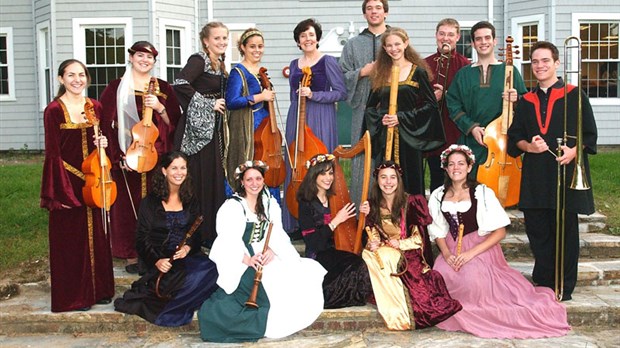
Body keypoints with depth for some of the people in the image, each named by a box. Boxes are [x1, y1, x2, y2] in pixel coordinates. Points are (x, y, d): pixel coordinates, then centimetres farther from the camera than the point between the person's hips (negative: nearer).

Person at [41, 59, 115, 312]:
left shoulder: (95, 107, 7)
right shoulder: (54, 110, -9)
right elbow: (53, 153, -11)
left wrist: (103, 143, -7)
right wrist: (62, 191, -15)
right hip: (68, 181, -5)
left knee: (96, 235, 12)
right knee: (70, 238, 4)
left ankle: (99, 289, 26)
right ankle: (73, 296, 17)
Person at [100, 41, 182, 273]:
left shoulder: (163, 88, 10)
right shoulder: (116, 88, 4)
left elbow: (175, 122, 6)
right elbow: (105, 124, 1)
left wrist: (159, 107, -12)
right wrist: (118, 155, -8)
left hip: (156, 156, 2)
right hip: (126, 158, -1)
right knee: (127, 205, 2)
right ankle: (132, 256, 13)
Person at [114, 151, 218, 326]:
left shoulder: (190, 201, 15)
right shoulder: (150, 202, 3)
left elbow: (197, 233, 12)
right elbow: (142, 239, 0)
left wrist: (188, 247, -12)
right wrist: (156, 260, -19)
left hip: (187, 255, 5)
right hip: (162, 260, -5)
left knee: (211, 270, -29)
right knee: (192, 278, -34)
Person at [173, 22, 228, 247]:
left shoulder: (220, 65, 15)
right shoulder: (198, 60, -11)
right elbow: (180, 84, -26)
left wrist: (220, 104, 5)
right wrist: (209, 104, -21)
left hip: (213, 129, 9)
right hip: (198, 128, -9)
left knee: (215, 178, 13)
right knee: (198, 180, -6)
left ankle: (212, 234, 23)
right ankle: (196, 236, 3)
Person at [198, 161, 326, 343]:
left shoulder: (271, 204, 11)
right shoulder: (232, 206, -6)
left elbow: (277, 234, 2)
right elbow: (229, 240, -16)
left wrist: (271, 250, -19)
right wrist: (248, 259, -31)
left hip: (264, 257, 6)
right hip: (237, 261, -6)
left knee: (301, 277, -14)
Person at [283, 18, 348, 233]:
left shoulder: (328, 62, -1)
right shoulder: (294, 64, 15)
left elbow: (341, 93, -7)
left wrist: (314, 95, -16)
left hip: (321, 120, -5)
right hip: (297, 119, 5)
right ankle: (296, 220, 14)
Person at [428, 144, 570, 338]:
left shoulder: (482, 193, -6)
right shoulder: (438, 196, 6)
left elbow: (500, 232, -8)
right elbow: (438, 232, 10)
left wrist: (471, 253, -17)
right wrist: (446, 254, -11)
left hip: (480, 249, -3)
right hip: (451, 251, 3)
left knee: (472, 275, -34)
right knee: (441, 276, -28)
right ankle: (453, 316, 3)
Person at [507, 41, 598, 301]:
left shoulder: (574, 95, 3)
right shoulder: (526, 101, 15)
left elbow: (590, 133, 0)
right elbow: (514, 136, 13)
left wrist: (573, 151, -18)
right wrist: (528, 146, -8)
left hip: (565, 171, -3)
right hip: (534, 176, 4)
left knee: (565, 230, 2)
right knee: (537, 231, 6)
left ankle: (564, 288, 13)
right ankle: (543, 283, 20)